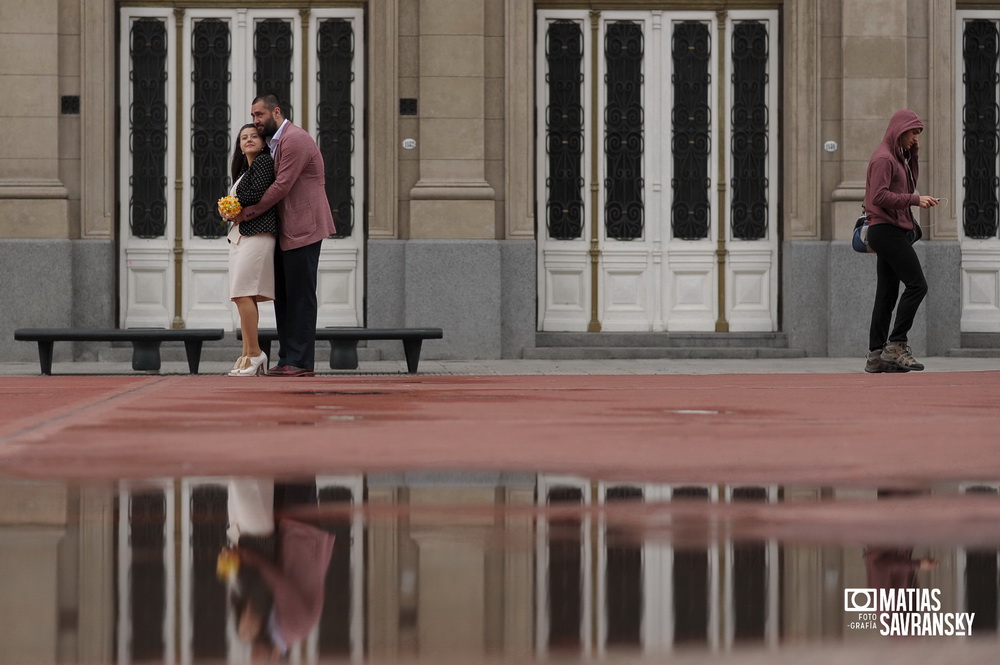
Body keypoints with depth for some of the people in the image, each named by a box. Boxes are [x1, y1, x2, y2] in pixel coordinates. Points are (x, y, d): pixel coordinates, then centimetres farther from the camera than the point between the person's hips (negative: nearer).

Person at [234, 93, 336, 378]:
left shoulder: (295, 140, -14)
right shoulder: (276, 142, 18)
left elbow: (282, 186, -19)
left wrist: (248, 213, -11)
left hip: (303, 228, -10)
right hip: (286, 231, 10)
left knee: (300, 297, -8)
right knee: (283, 296, 10)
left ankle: (301, 362, -6)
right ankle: (287, 359, 13)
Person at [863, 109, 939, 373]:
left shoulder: (897, 157, 18)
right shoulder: (883, 158, -12)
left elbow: (909, 182, 24)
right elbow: (880, 195, -20)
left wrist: (913, 156, 12)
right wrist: (915, 199, -22)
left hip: (891, 232, 10)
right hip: (887, 230, -10)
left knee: (887, 293, 6)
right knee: (917, 285, -12)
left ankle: (876, 355, 5)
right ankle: (896, 345, -11)